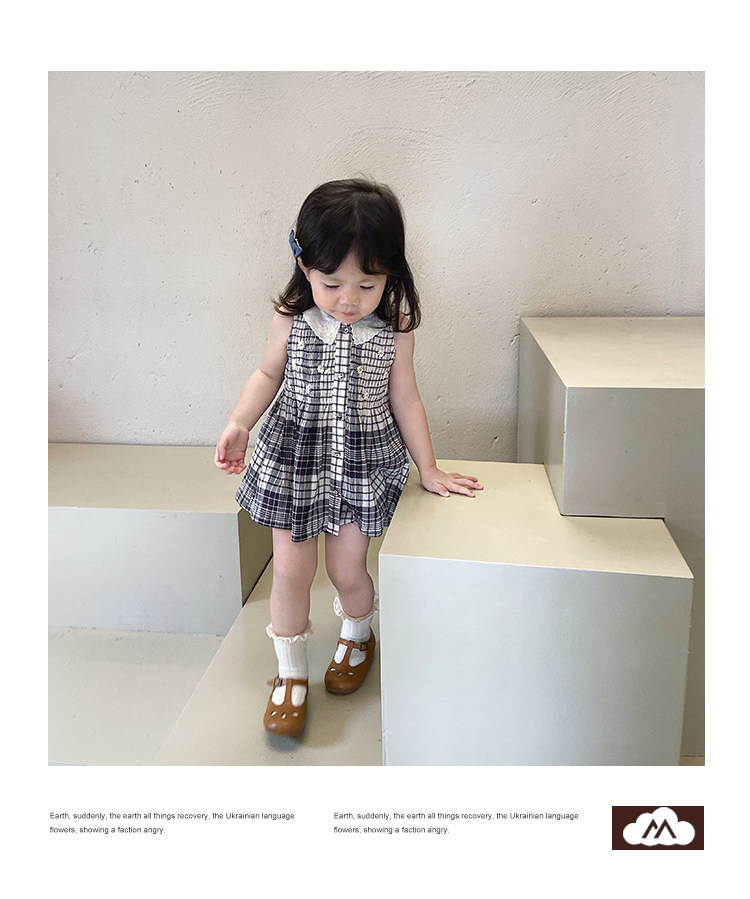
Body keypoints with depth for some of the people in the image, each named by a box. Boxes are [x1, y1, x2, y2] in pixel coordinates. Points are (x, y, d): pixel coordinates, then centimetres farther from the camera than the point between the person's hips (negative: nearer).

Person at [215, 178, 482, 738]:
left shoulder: (394, 332, -12)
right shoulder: (291, 320, -11)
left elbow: (405, 401, -1)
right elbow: (269, 373, 4)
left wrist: (429, 468, 3)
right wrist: (239, 425, -11)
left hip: (364, 461, -1)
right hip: (294, 455, 1)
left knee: (347, 569, 6)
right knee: (292, 567, 5)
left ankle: (358, 637, 42)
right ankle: (291, 673, 27)